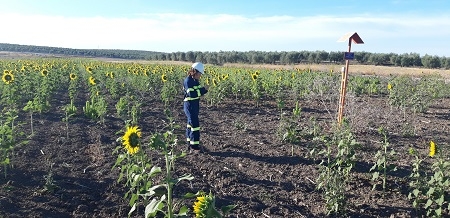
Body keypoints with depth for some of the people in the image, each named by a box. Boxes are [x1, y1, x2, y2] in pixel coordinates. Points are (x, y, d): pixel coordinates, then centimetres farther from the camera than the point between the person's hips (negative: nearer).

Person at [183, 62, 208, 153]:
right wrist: (202, 91, -21)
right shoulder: (188, 81, -17)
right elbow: (191, 94, -27)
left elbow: (198, 90, 15)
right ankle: (194, 146, -2)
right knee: (195, 124, -9)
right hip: (189, 105, -10)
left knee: (190, 124, 15)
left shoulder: (195, 80, 11)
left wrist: (203, 89, -5)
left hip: (195, 105, 10)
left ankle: (190, 144, 25)